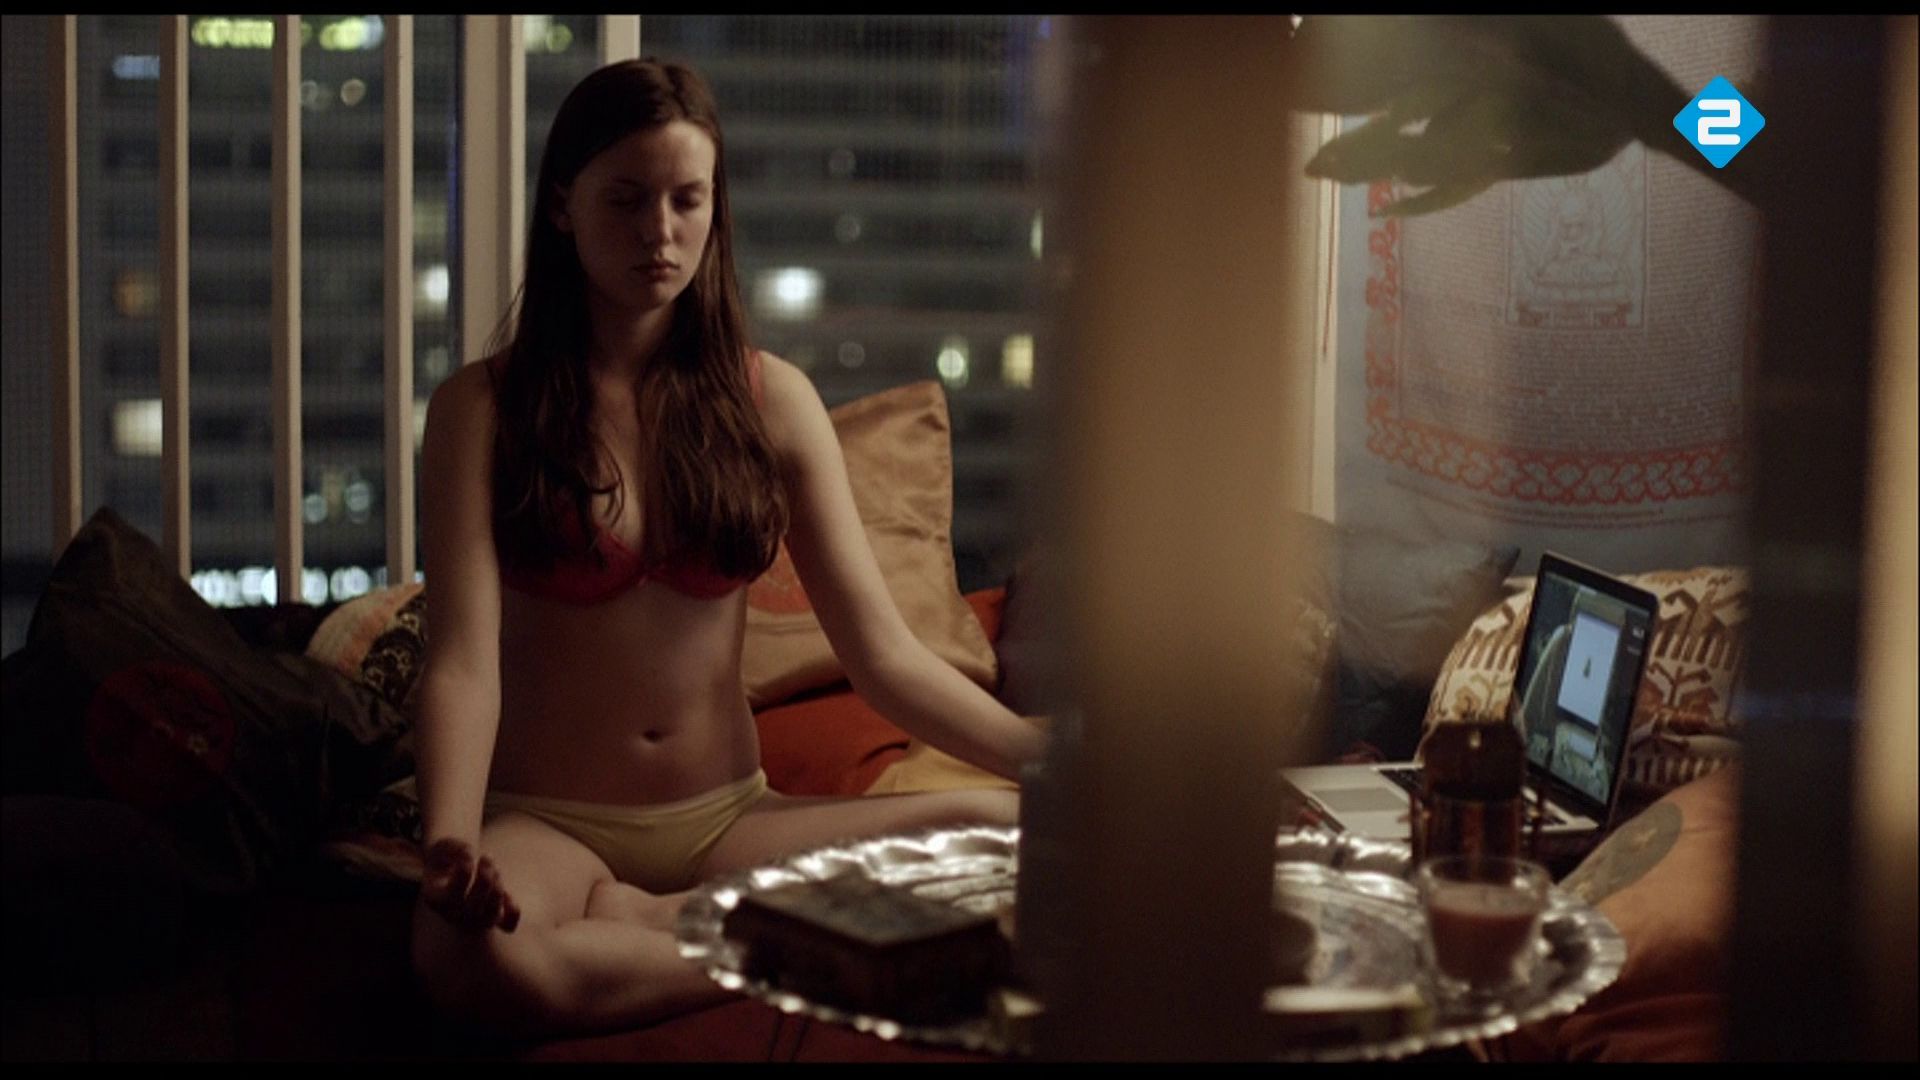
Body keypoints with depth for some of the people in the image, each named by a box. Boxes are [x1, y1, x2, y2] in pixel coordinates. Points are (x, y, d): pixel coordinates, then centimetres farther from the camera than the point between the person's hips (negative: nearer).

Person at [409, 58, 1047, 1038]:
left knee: (994, 831, -24)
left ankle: (634, 921, -15)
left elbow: (883, 652, -1)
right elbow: (464, 661, -14)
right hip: (548, 824, -3)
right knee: (460, 949, -38)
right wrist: (451, 847, -34)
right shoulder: (483, 407, -4)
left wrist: (1037, 751, -17)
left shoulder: (771, 400, 4)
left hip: (727, 817, 3)